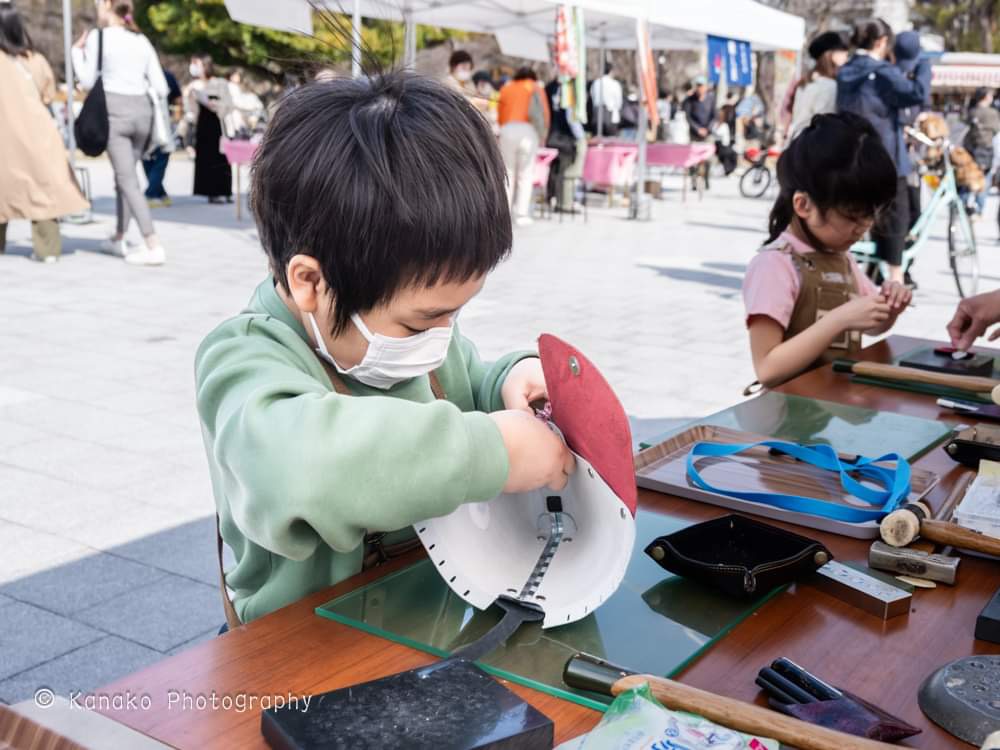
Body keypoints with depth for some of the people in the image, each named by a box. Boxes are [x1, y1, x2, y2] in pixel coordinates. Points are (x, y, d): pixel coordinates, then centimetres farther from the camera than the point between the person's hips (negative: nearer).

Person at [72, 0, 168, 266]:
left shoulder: (98, 36, -2)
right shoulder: (142, 41, 11)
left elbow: (88, 81, 2)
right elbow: (161, 89, 8)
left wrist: (77, 51, 15)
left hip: (115, 110, -5)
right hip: (142, 110, 5)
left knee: (128, 180, -6)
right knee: (124, 176, 18)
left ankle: (153, 245, -16)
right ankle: (118, 239, 28)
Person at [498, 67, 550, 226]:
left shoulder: (506, 88, 20)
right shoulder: (535, 89, 12)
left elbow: (500, 113, 14)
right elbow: (543, 114, 0)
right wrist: (542, 136, 7)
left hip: (507, 130, 2)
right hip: (528, 130, -2)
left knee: (507, 173, 8)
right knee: (526, 174, 0)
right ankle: (522, 214, -5)